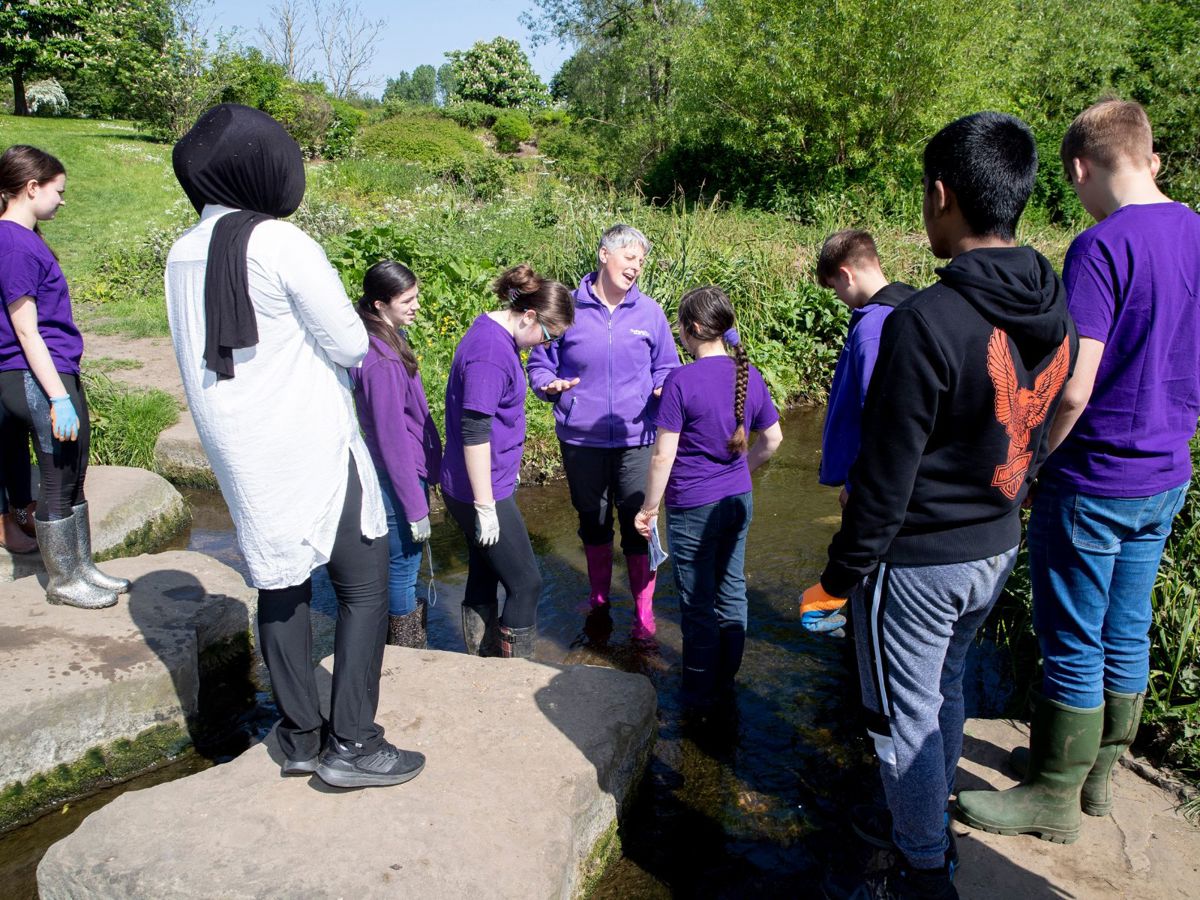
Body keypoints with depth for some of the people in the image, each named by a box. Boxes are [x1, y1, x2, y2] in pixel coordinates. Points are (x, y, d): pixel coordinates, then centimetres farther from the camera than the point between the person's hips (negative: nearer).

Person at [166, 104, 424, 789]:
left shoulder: (183, 255, 6)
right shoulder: (281, 244, -16)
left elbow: (204, 353, 13)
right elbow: (350, 344, -13)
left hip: (238, 454, 7)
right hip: (312, 450, -7)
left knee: (280, 585, 16)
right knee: (364, 585, 3)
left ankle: (301, 736, 26)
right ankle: (352, 744, 6)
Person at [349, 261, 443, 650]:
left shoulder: (389, 342, 6)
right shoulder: (382, 360, -24)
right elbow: (392, 438, -22)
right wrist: (415, 508, -18)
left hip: (407, 470, 10)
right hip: (399, 480, -10)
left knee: (400, 566, 21)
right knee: (404, 568, 5)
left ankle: (400, 647, 37)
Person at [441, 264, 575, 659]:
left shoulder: (494, 334, 7)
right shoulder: (490, 352, -24)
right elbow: (474, 434, -26)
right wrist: (485, 507, -22)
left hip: (489, 484, 10)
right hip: (483, 491, -10)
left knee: (485, 575, 19)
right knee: (526, 583, 1)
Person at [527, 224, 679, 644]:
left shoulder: (649, 312, 1)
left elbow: (666, 368, 9)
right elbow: (539, 364, 4)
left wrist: (663, 389, -12)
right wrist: (549, 385, -17)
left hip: (635, 439, 0)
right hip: (580, 439, 1)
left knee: (638, 524, 0)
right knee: (592, 521, 18)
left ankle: (644, 613, 16)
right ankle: (599, 598, 39)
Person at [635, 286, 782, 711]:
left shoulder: (681, 382, -19)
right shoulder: (750, 375, -1)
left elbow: (663, 456, -18)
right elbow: (772, 439, 10)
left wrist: (648, 507, -6)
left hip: (693, 507, -6)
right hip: (739, 501, 6)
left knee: (698, 605, 7)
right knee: (731, 592, 19)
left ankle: (700, 696, 21)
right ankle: (726, 682, 34)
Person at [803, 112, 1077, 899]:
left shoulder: (926, 324, -27)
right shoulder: (1057, 317, -2)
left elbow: (886, 473, -22)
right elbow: (1037, 441, 8)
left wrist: (845, 570, -10)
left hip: (918, 562, -8)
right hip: (997, 547, 8)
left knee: (905, 718, 11)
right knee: (945, 689, 26)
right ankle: (927, 822, 45)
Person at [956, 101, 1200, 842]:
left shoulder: (1103, 247, -21)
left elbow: (1072, 391, -25)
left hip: (1096, 482, -8)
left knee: (1073, 646, 6)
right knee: (1127, 633, 18)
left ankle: (1055, 797, 21)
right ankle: (1100, 771, 35)